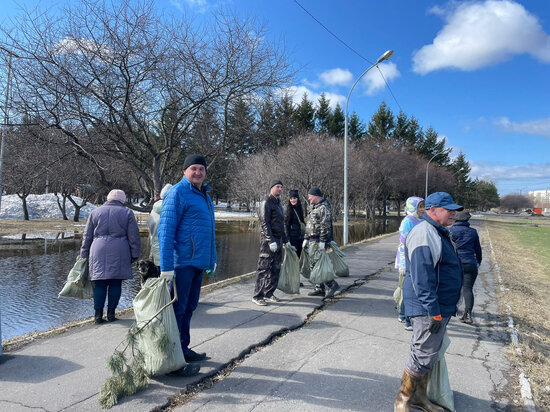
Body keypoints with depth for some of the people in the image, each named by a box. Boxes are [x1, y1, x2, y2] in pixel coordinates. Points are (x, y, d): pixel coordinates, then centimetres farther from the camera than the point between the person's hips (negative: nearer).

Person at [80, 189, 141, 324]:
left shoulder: (95, 212, 13)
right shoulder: (127, 213, 5)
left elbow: (87, 236, 14)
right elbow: (134, 237, 2)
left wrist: (84, 255, 19)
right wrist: (135, 254, 7)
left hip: (99, 252, 2)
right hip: (119, 252, -2)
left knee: (100, 284, 7)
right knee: (116, 283, 5)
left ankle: (98, 314, 6)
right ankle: (111, 313, 8)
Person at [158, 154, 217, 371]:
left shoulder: (204, 195, 18)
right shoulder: (177, 193, -10)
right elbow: (165, 230, -16)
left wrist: (212, 258, 21)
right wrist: (166, 266, -21)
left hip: (198, 261, 9)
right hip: (182, 261, -9)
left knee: (189, 307, 17)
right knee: (177, 308, -1)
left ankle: (183, 349, 30)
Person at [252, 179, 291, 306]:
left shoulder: (278, 204, 20)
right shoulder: (266, 203, -8)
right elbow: (264, 223, -17)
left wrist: (285, 240, 23)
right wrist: (271, 241, -23)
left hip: (278, 241, 9)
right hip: (268, 240, -9)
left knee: (276, 268, 11)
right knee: (264, 268, -6)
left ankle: (269, 293, 20)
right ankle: (257, 296, 1)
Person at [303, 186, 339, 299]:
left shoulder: (324, 207, -13)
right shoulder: (315, 207, 19)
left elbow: (325, 226, -20)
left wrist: (322, 241, -24)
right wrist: (306, 239, 22)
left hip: (319, 241, -10)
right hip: (313, 240, 10)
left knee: (315, 263, -13)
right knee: (314, 264, 11)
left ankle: (331, 284, -6)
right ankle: (320, 289, 18)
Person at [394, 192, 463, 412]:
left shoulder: (439, 233, 14)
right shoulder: (424, 235, -21)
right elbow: (422, 279, -25)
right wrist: (434, 312, -24)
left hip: (441, 307, 10)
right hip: (428, 309, -10)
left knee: (429, 354, 19)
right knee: (423, 356, -1)